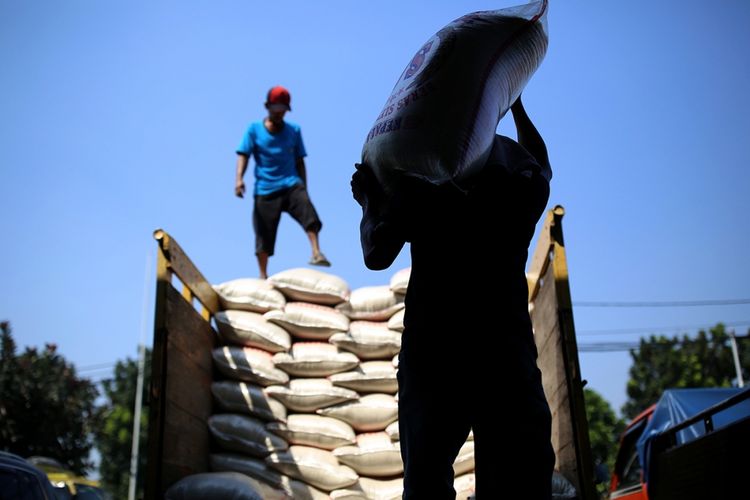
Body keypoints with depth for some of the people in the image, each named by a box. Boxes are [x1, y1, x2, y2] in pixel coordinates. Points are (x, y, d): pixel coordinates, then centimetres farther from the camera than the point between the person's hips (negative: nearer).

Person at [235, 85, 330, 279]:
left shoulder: (294, 130, 12)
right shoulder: (254, 129, 7)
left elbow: (299, 161, 15)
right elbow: (243, 155, -1)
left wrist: (304, 190, 13)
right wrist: (239, 179, -19)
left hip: (291, 185, 1)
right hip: (265, 189, -1)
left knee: (309, 213, -27)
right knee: (264, 234, 1)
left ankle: (316, 253, -35)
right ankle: (263, 276, 12)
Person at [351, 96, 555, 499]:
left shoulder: (421, 180, -4)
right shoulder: (527, 178, 4)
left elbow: (376, 255, 0)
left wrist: (369, 202, 15)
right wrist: (516, 105, 35)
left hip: (432, 352, -1)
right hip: (508, 351, 2)